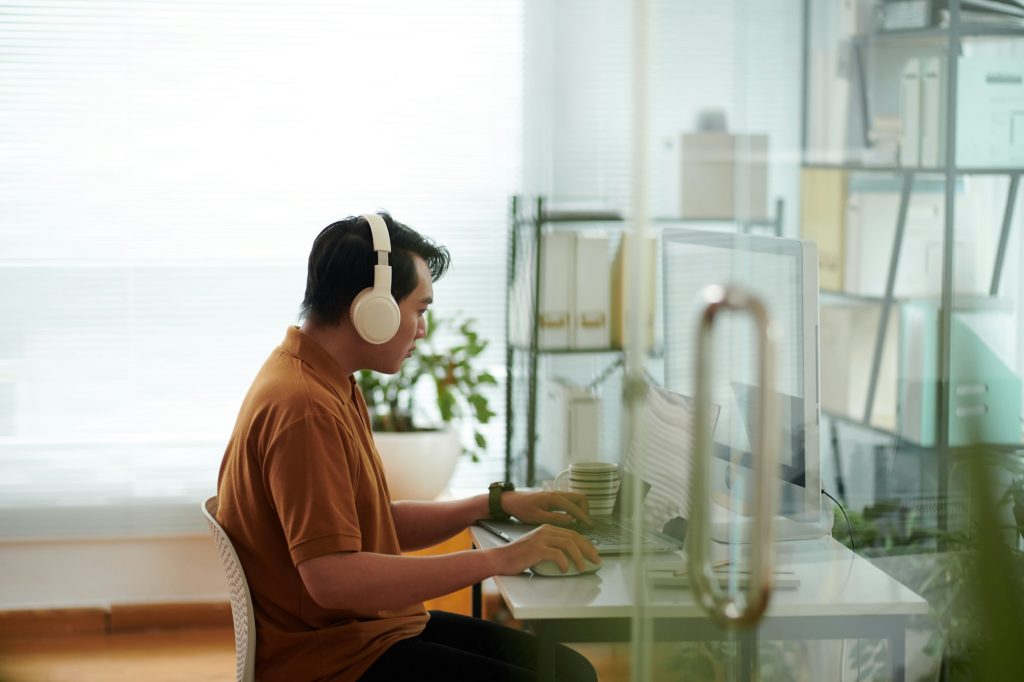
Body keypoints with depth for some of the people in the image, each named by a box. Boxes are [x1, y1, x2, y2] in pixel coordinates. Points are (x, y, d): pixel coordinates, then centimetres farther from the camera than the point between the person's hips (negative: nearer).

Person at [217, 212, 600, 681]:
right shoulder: (302, 408, -21)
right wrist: (496, 560, -25)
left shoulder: (330, 387, 13)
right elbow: (332, 579, -29)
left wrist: (497, 504, 9)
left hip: (375, 624, 10)